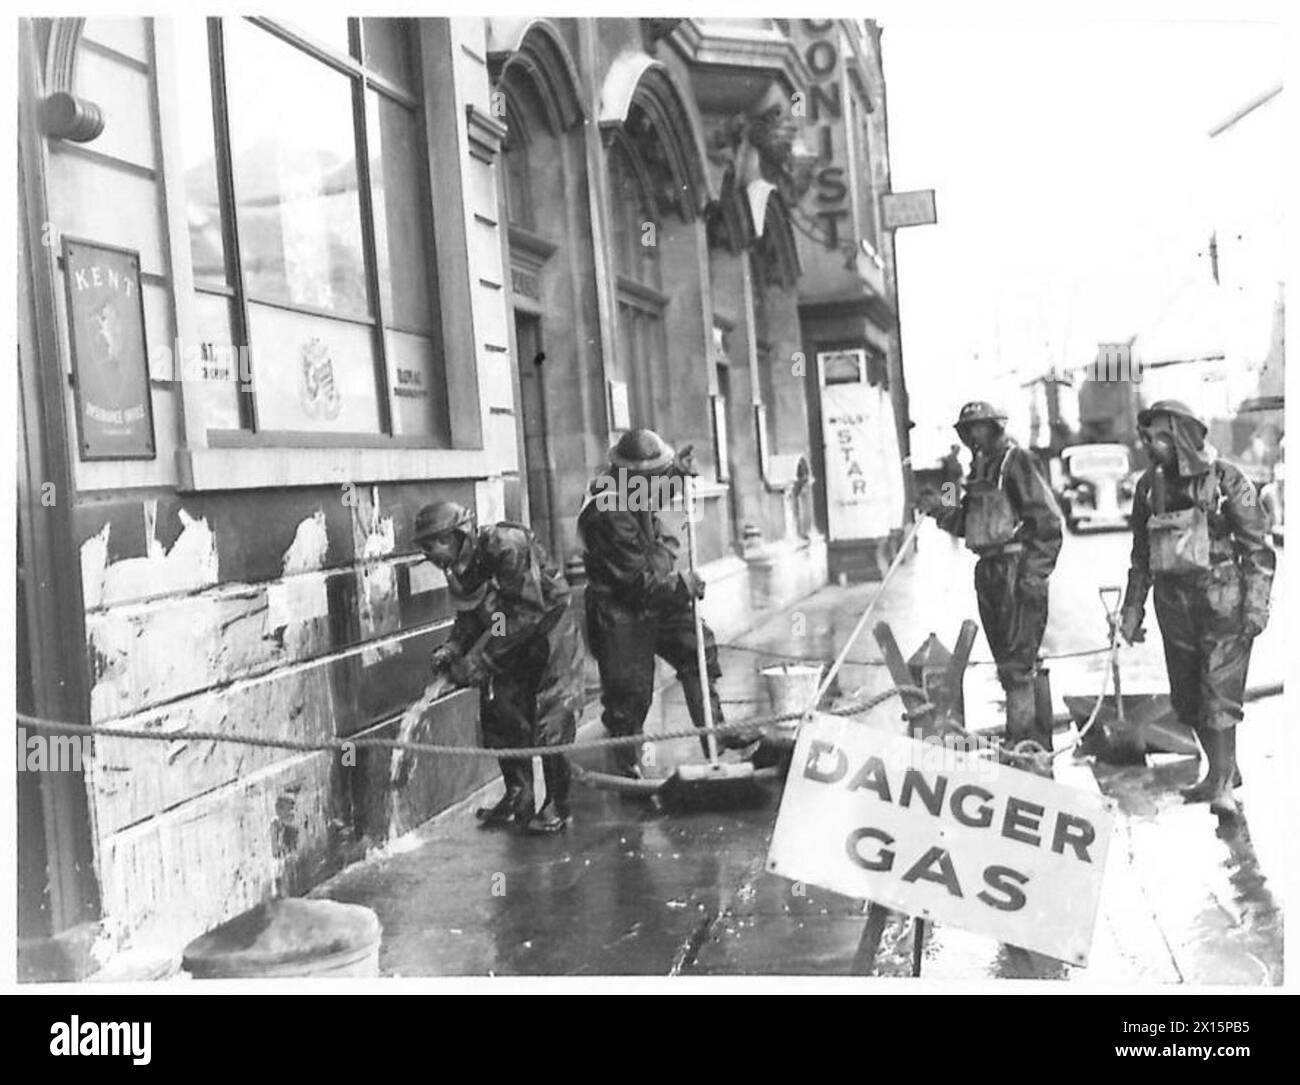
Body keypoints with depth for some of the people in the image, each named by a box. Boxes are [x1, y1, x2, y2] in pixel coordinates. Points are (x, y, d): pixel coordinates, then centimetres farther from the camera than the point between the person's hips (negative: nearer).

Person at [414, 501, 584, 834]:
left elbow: (526, 612, -31)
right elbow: (469, 618, 6)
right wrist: (451, 649, -15)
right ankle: (517, 800, 20)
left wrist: (479, 658, -30)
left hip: (550, 632, -8)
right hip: (512, 646, 8)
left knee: (551, 726, -10)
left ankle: (557, 808, 3)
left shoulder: (507, 545, -29)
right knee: (501, 718, 6)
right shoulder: (461, 566, -4)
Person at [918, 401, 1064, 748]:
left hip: (1017, 568, -9)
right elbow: (966, 524, 18)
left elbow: (1047, 520, -13)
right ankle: (1031, 732, 22)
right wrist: (940, 510, 0)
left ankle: (1023, 730, -6)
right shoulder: (979, 467, 17)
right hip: (989, 568, 9)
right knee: (1006, 657, 13)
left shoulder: (1016, 461, -8)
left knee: (1018, 657, -10)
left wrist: (1034, 573, -17)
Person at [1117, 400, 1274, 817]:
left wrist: (1256, 604, -11)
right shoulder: (1149, 486, 6)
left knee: (1220, 693, -8)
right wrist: (1132, 608, 14)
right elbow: (1141, 554, 15)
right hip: (1173, 602, 5)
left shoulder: (1226, 480, -8)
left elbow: (1258, 547, -5)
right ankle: (1221, 770, 27)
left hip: (1222, 598, -5)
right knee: (1186, 698, 10)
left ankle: (1222, 785, 0)